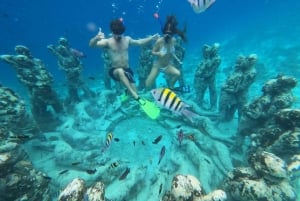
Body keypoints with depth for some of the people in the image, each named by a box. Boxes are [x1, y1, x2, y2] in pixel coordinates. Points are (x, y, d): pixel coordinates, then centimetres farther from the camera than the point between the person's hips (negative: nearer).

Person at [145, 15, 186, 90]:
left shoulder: (173, 40, -6)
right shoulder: (159, 41, -20)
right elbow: (153, 52, -11)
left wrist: (177, 59, -2)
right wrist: (159, 53, -30)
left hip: (168, 66, 3)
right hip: (158, 65, -3)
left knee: (177, 73, -27)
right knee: (148, 86, -5)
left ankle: (170, 87, 4)